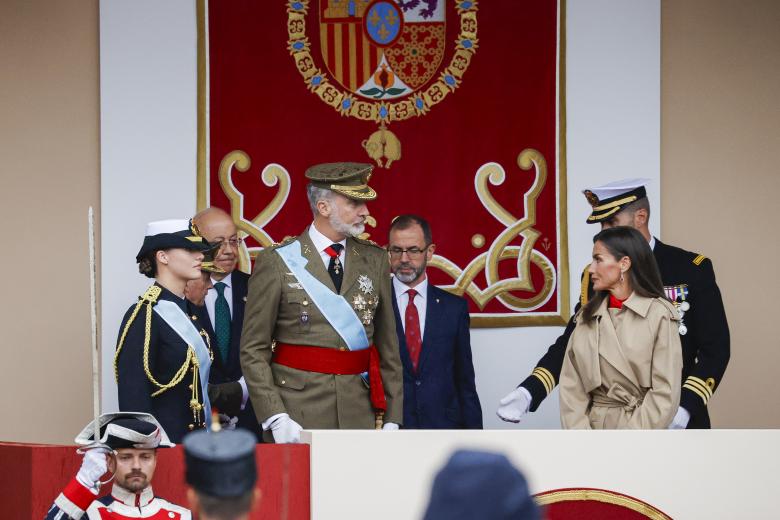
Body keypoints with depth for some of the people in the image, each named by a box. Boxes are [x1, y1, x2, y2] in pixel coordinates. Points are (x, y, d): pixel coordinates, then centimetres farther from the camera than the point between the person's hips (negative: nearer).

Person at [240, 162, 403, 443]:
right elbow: (253, 350, -3)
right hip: (297, 415, -3)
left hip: (360, 415, 3)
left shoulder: (375, 260, 10)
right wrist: (275, 418, -12)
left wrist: (392, 419, 6)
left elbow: (388, 347, 12)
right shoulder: (276, 262, -2)